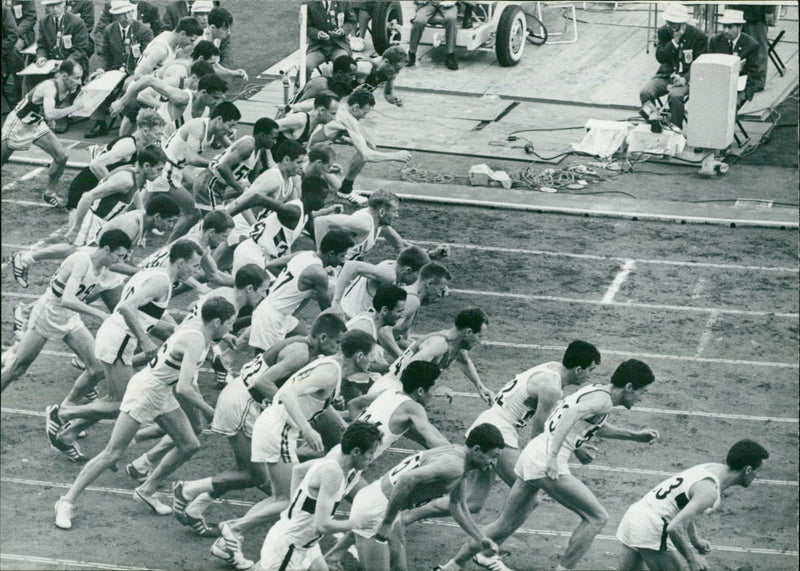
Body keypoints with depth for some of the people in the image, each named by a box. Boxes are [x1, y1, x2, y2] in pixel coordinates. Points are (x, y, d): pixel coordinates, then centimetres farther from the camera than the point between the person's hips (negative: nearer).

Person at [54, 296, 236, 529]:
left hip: (163, 394, 9)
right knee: (113, 454, -7)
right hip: (145, 391, -9)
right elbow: (183, 388, -34)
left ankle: (146, 491, 23)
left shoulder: (197, 328, 1)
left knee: (190, 445, 9)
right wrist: (208, 410, -22)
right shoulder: (195, 341, -27)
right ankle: (67, 502, 0)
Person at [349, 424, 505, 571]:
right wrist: (387, 523, -30)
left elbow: (457, 507, 24)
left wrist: (481, 539, 19)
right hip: (373, 510, -10)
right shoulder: (453, 466, -24)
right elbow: (406, 480, -37)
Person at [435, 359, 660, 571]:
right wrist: (553, 457, -30)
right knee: (596, 517, -3)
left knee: (505, 527, 17)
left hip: (531, 455, 10)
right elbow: (570, 415, -24)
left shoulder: (593, 391, 21)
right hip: (545, 461, -10)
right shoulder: (603, 400, -8)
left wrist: (636, 436, 39)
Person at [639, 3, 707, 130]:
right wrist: (675, 41, -16)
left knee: (675, 96, -35)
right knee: (645, 93, -23)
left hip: (686, 76, -4)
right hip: (666, 75, 4)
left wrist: (685, 79, -21)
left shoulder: (698, 36, -6)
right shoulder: (664, 32, 4)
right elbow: (660, 57, -4)